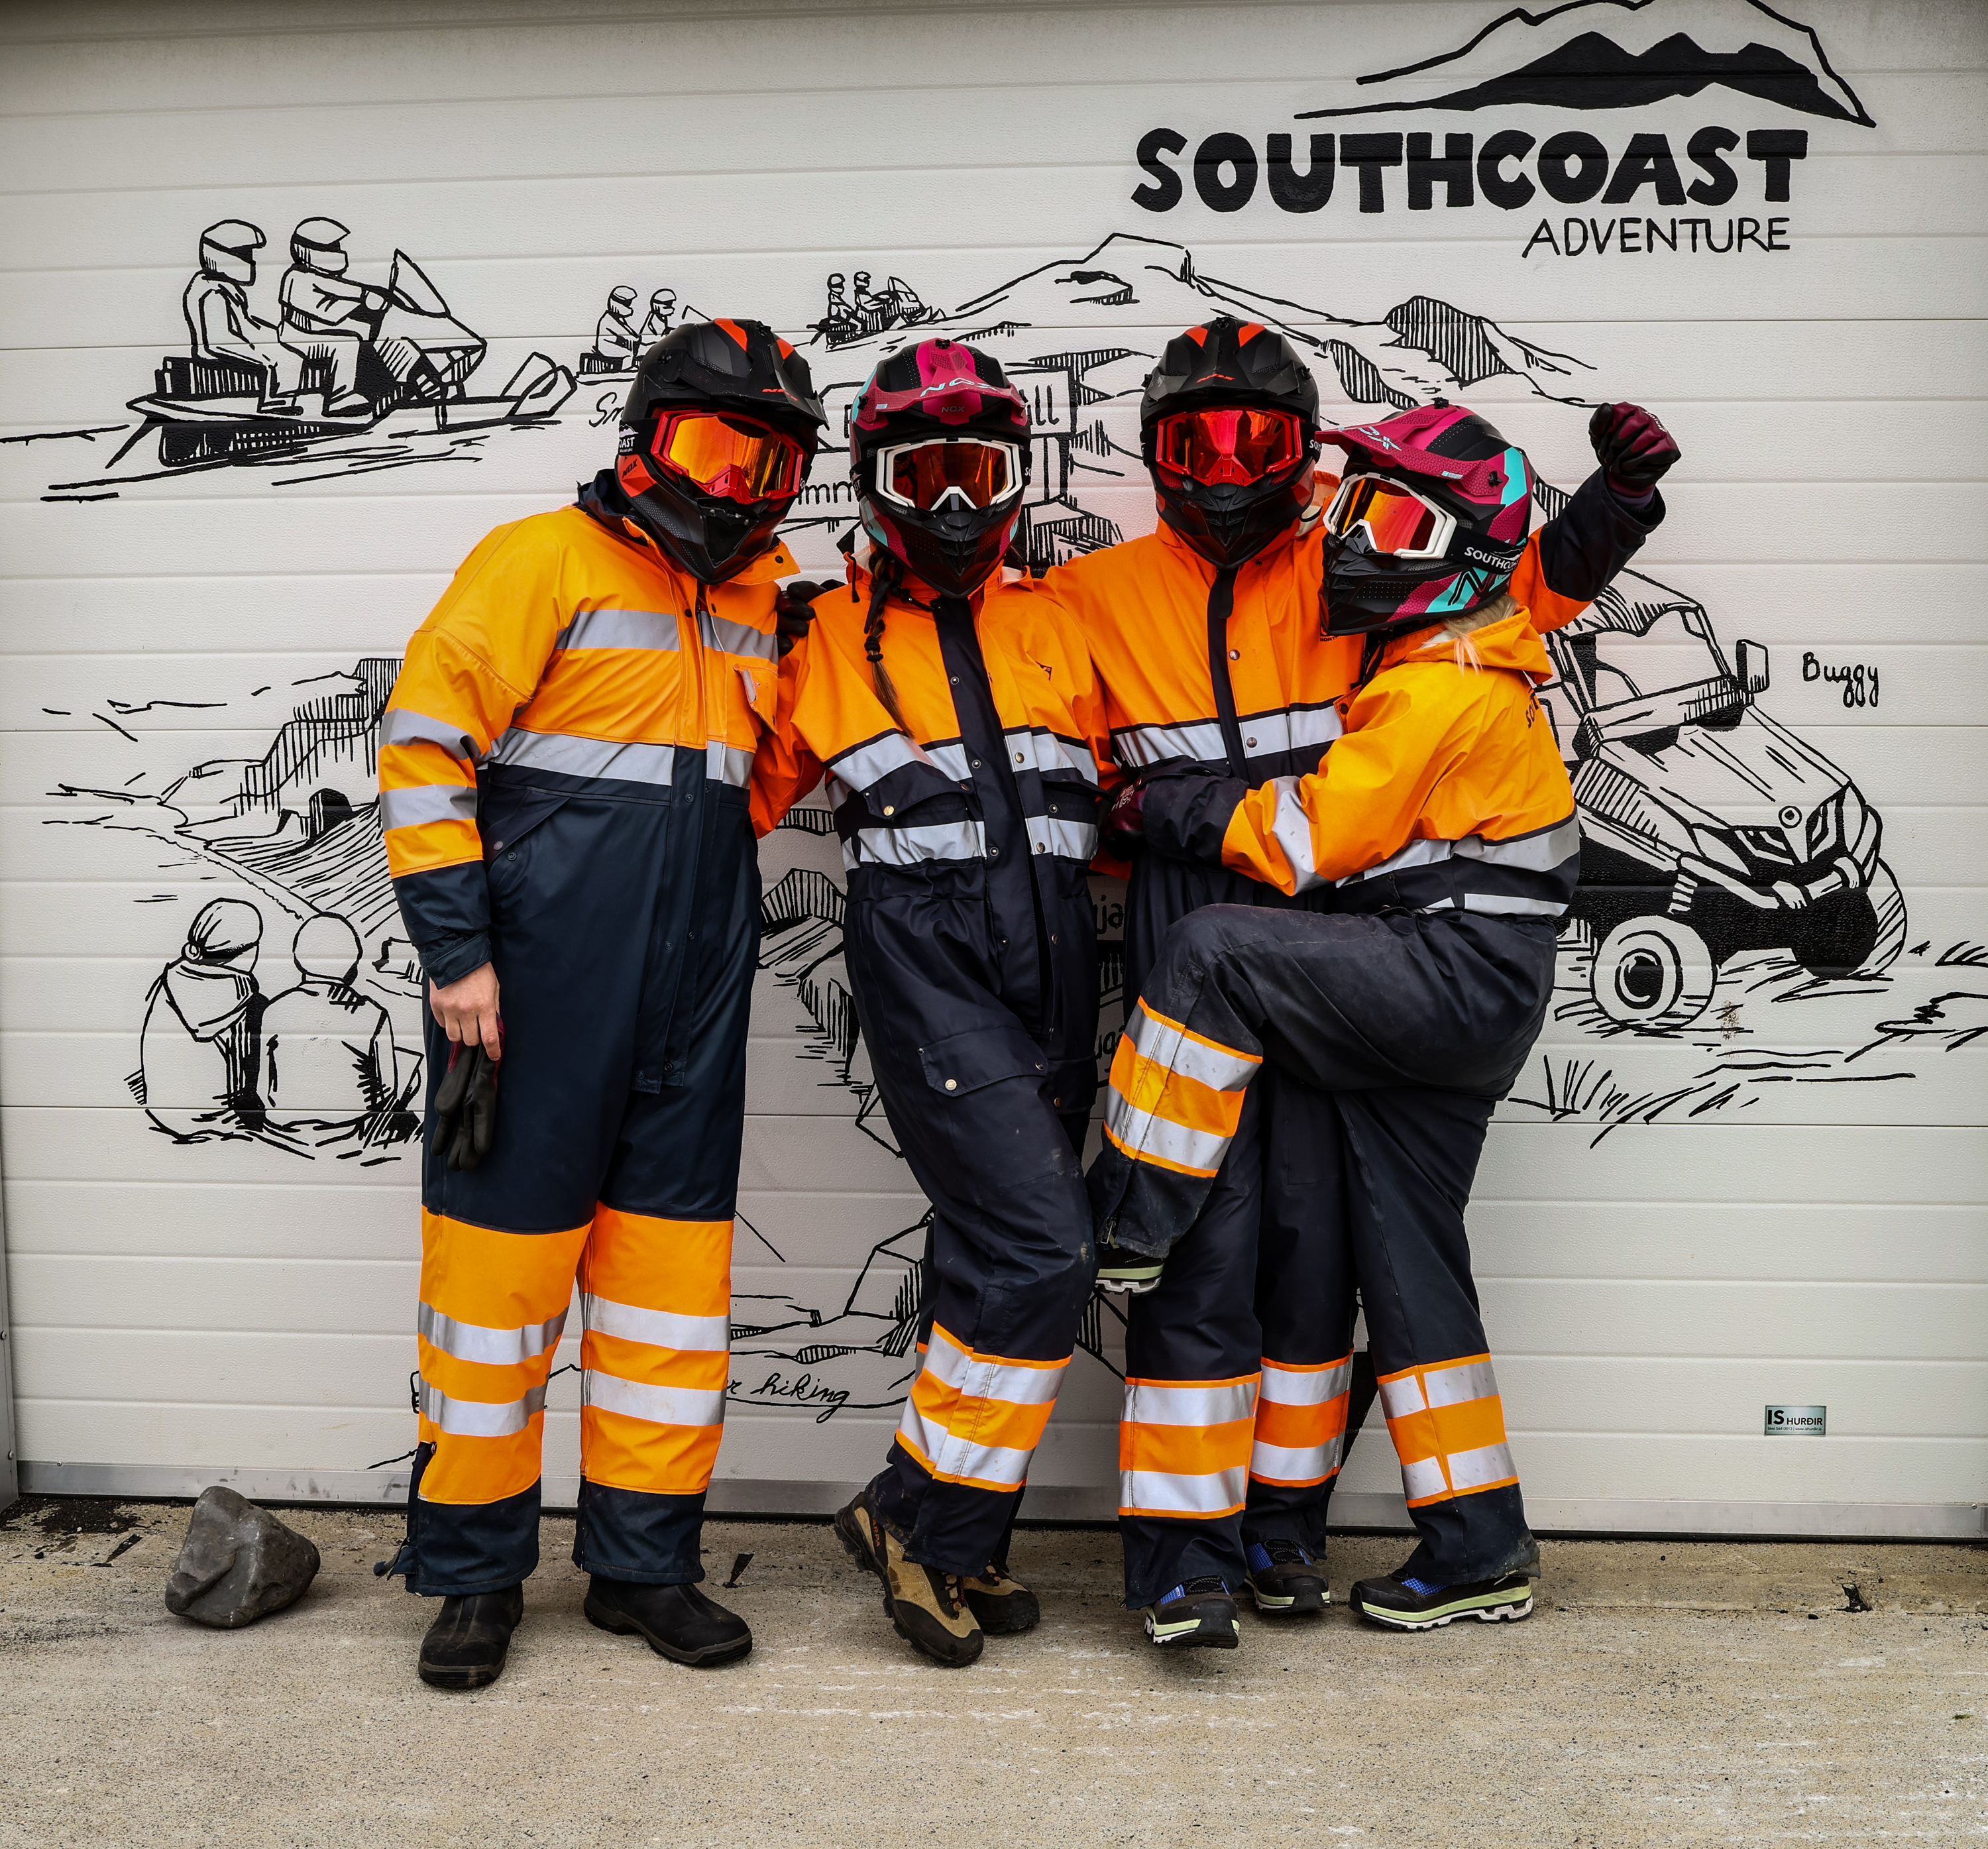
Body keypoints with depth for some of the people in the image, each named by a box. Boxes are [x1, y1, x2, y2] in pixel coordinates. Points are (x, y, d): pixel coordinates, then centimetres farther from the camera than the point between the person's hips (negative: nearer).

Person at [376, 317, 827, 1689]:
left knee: (677, 1256, 8)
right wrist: (456, 949, -13)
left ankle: (644, 1557, 22)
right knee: (503, 1249, 2)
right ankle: (475, 1567, 19)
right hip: (540, 981, -6)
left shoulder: (759, 597, 14)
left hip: (695, 993, 6)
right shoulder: (544, 561, -4)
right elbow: (425, 745, -9)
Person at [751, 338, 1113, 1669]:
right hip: (923, 960, -5)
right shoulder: (833, 634, 6)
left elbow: (1113, 785, 21)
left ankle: (964, 1536, 24)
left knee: (995, 1257, 10)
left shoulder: (1057, 624, 15)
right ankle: (921, 1513, 3)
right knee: (1040, 1252, -15)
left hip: (1054, 965, 5)